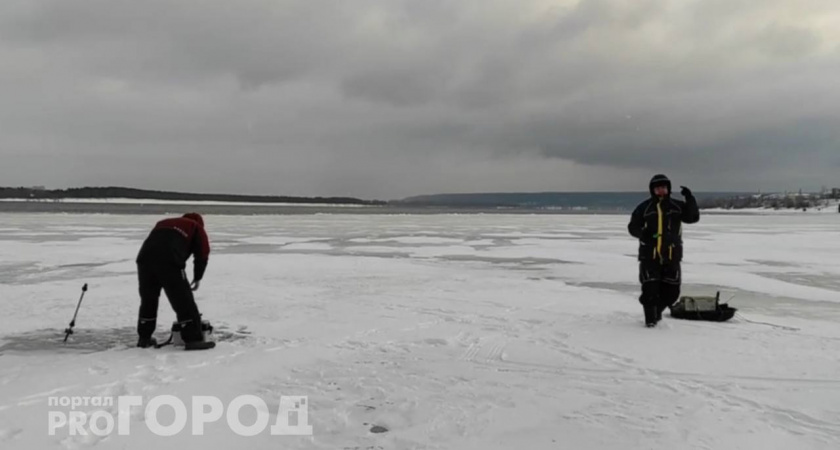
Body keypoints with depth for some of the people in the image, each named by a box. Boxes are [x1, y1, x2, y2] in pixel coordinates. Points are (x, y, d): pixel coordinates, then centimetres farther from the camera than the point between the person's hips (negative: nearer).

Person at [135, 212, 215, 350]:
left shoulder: (163, 223, 38)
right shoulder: (196, 228, 24)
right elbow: (202, 255, 15)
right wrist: (197, 278, 28)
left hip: (144, 258, 5)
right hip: (169, 262, -5)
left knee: (148, 300, 22)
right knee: (184, 301, 2)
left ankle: (144, 337, 31)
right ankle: (193, 339, 1)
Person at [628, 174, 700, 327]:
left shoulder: (677, 206, 7)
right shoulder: (644, 207, 1)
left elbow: (693, 217, -5)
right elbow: (632, 226, 2)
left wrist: (690, 199, -18)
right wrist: (642, 233, -20)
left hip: (672, 256, 3)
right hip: (649, 256, -3)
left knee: (671, 291, 8)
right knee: (650, 288, -7)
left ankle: (657, 310, 34)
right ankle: (650, 317, 11)